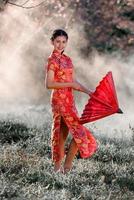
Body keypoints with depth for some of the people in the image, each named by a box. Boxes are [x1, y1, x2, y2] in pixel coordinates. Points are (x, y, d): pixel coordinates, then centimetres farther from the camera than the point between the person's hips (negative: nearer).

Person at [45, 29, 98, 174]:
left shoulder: (67, 59, 14)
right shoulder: (52, 60, -11)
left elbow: (73, 81, 16)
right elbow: (49, 84, -17)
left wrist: (88, 91, 4)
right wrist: (70, 84, -18)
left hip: (68, 100, 8)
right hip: (60, 100, -8)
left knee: (62, 134, 10)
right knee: (78, 131, -9)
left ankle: (58, 167, 15)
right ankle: (67, 165, -3)